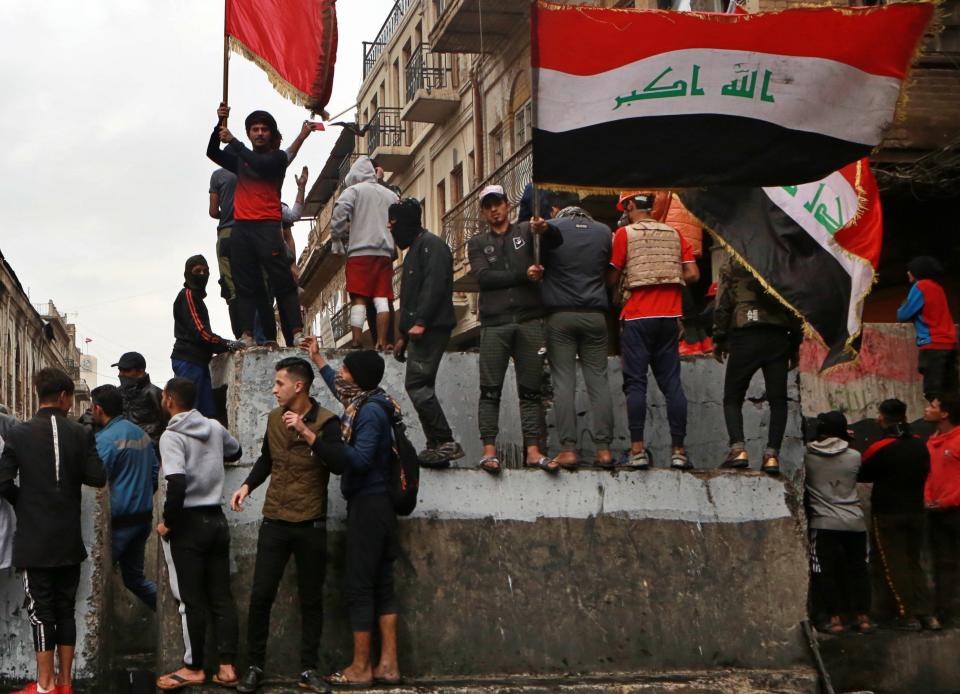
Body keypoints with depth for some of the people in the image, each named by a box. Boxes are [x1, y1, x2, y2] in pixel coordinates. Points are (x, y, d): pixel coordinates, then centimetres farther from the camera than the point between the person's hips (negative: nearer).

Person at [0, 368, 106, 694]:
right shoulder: (81, 434, -3)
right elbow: (97, 478, -6)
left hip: (34, 540, -2)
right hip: (69, 539, 2)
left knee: (41, 609, 2)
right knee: (66, 608, 11)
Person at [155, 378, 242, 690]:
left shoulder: (172, 436, -15)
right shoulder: (215, 427, 4)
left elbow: (177, 485, -26)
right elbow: (235, 452, 26)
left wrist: (167, 522, -14)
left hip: (188, 523, -6)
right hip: (216, 518, 6)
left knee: (191, 600, 3)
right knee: (222, 597, 8)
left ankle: (193, 668, 11)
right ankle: (227, 667, 8)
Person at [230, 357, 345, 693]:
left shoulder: (325, 421, -10)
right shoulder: (274, 418, 7)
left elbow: (339, 464, -24)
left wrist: (306, 433, -28)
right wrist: (247, 485, 7)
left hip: (311, 526, -4)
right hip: (274, 522, 4)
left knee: (311, 599, 6)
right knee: (261, 596, 0)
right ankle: (254, 666, 11)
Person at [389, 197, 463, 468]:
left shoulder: (431, 244, -7)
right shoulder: (414, 249, 26)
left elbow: (435, 285, -20)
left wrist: (420, 322, -26)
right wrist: (403, 336, 25)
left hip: (431, 330, -11)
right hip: (420, 331, 11)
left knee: (417, 385, -16)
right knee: (421, 387, 8)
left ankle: (445, 442, -16)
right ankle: (437, 446, 9)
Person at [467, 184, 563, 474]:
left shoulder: (526, 232, 14)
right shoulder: (477, 243, 14)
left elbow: (556, 242, -4)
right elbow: (484, 277, -2)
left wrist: (545, 228, -27)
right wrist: (524, 275, -9)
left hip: (529, 322, 0)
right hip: (494, 324, 0)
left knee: (531, 390, 1)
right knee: (490, 390, -4)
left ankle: (533, 450, 1)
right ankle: (489, 450, -3)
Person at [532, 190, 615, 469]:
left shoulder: (550, 229, -2)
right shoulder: (604, 232, 8)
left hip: (560, 314, -2)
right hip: (595, 314, 2)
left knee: (564, 381, -2)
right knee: (598, 380, 4)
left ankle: (568, 448, -6)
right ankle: (603, 447, 0)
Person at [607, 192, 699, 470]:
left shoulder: (624, 233, -2)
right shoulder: (674, 234, 10)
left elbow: (612, 279, -4)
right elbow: (692, 274, 4)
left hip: (637, 317, -4)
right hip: (669, 316, 4)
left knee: (635, 383, -2)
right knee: (672, 383, 5)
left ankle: (637, 449, -7)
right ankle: (678, 450, 3)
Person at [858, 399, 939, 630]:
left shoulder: (881, 448, -15)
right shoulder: (920, 446, 2)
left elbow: (861, 474, -5)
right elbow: (925, 473, 13)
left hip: (887, 515, -5)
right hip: (915, 511, 5)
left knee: (895, 566, 1)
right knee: (913, 562, 14)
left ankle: (909, 616, -1)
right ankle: (927, 613, 6)